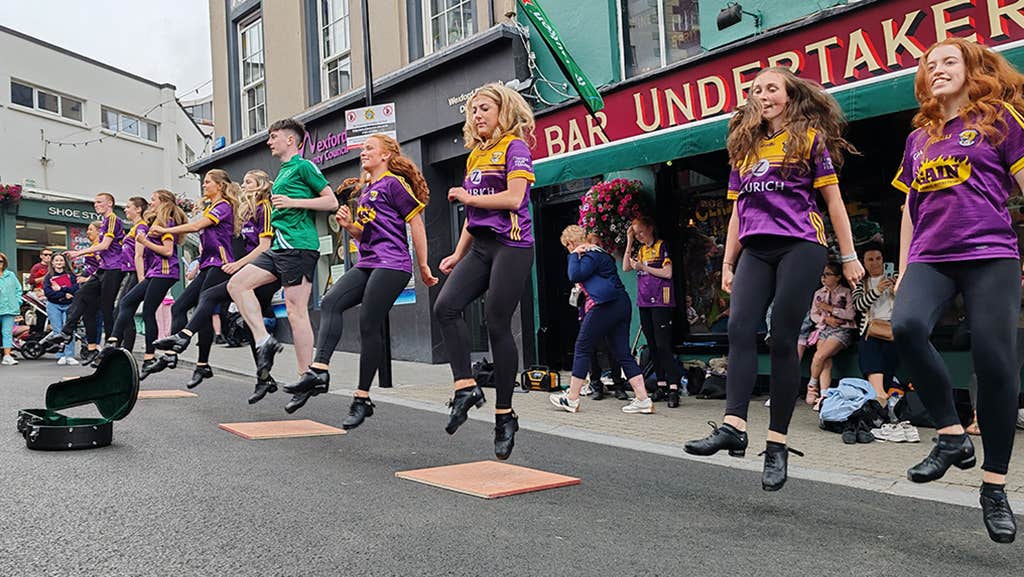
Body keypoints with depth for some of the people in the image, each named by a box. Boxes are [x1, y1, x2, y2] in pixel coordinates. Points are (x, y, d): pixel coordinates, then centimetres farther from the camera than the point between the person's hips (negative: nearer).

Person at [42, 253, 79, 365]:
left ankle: (69, 356, -10)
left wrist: (60, 289, -12)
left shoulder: (70, 275, 11)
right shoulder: (48, 277, 8)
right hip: (53, 306, 0)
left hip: (69, 305, 0)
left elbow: (76, 288, -4)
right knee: (58, 331, -3)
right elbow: (48, 292, -6)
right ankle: (61, 356, 0)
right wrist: (64, 294, -13)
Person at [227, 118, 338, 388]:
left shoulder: (304, 166, -3)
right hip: (279, 246, 10)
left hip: (299, 246, -10)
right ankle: (264, 341, 0)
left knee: (296, 311, -10)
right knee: (237, 284, 2)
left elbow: (331, 202, -9)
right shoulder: (282, 172, 23)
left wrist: (292, 202, -13)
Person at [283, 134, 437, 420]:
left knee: (369, 324, -9)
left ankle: (362, 399, -1)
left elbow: (416, 223, -6)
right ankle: (319, 371, -23)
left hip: (391, 264, -8)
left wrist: (423, 266, -5)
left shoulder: (394, 183, -3)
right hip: (366, 264, 8)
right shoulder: (364, 190, 23)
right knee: (331, 302, -14)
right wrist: (348, 225, 5)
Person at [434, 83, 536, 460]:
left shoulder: (514, 146, -2)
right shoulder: (475, 154, 21)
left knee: (497, 324, -7)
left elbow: (514, 198, -16)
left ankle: (505, 415, 3)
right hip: (480, 247, 7)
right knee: (445, 306, -14)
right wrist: (458, 254, 18)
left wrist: (468, 198, -6)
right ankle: (466, 387, -10)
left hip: (511, 246, -7)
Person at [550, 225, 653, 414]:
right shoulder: (598, 253, 24)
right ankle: (643, 399, -1)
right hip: (622, 305, 10)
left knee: (582, 348, -1)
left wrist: (574, 255, -4)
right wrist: (576, 255, 16)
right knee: (623, 353, 6)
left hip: (605, 306, -10)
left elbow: (575, 275, -17)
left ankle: (571, 399, 3)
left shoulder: (591, 255, -7)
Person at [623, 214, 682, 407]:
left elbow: (667, 273, -10)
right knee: (652, 346, 8)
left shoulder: (661, 246, -3)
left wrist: (643, 267, -10)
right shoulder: (641, 250, 17)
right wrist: (629, 242, 5)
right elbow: (626, 267, 8)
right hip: (644, 302, 7)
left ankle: (674, 389, -15)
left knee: (663, 345, -14)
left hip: (660, 301, -7)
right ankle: (661, 386, 15)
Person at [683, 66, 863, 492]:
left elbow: (833, 200, 6)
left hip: (799, 246, -4)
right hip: (755, 250, 4)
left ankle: (777, 443, -4)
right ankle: (733, 427, -22)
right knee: (739, 330, -15)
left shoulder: (810, 138, 8)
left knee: (783, 340, -8)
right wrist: (727, 264, 16)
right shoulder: (744, 145, 20)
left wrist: (848, 257, 2)